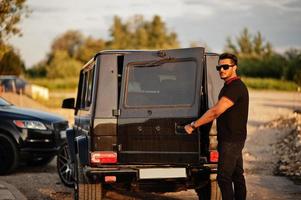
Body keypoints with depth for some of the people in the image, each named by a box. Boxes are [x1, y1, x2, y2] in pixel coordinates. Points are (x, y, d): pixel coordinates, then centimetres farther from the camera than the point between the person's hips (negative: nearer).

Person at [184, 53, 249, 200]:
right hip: (234, 139, 10)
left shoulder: (235, 87, -19)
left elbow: (216, 112, -26)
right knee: (237, 175, 15)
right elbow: (217, 112, 20)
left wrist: (193, 125, -21)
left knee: (223, 177, -9)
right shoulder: (229, 86, 15)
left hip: (231, 140, -10)